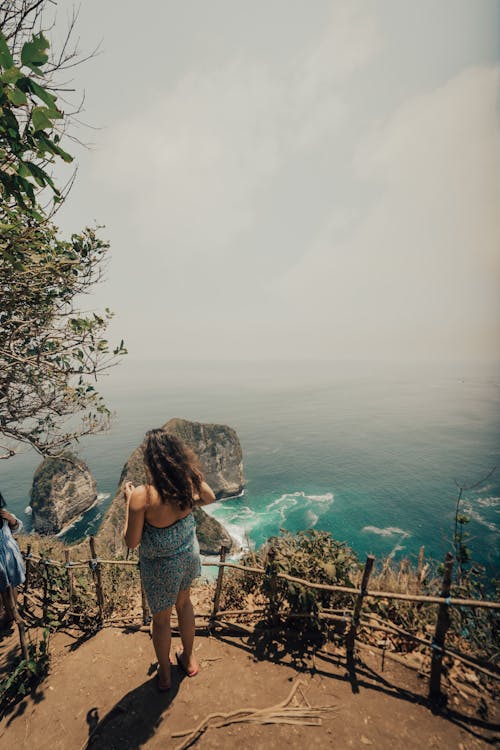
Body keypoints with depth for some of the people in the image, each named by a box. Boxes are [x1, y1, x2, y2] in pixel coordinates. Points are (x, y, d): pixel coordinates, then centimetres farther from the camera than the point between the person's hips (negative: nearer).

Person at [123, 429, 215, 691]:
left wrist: (128, 500, -12)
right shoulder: (188, 479, -21)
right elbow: (209, 498, 0)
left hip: (161, 566, -4)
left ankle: (164, 674, 53)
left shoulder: (141, 496, -34)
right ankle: (189, 659, 57)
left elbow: (131, 541, -20)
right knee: (183, 603, 32)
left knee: (161, 619, 26)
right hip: (189, 554, 4)